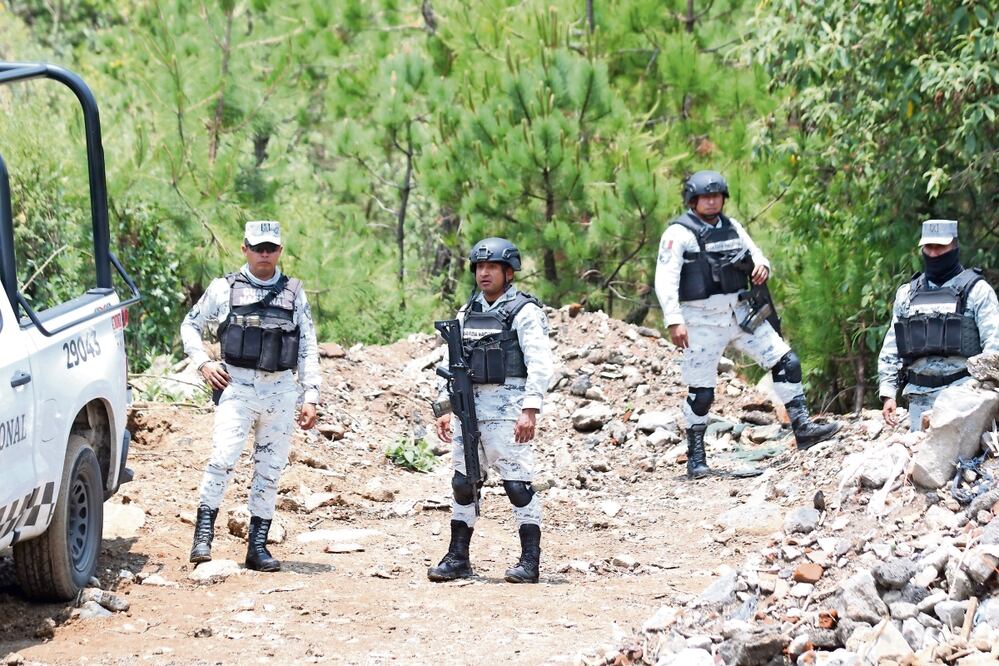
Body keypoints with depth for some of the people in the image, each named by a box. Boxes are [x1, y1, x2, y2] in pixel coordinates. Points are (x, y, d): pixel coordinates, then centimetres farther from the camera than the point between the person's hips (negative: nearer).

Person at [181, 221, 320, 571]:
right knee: (222, 458, -17)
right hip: (237, 387, -2)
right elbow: (190, 325, 15)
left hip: (281, 392, 2)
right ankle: (203, 536, -16)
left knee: (270, 470, 5)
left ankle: (258, 546, 10)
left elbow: (308, 349, 10)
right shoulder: (224, 289, 5)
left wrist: (310, 397, 3)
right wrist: (203, 364, 0)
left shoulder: (294, 293, 10)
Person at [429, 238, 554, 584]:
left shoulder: (524, 312, -6)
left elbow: (540, 365, -13)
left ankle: (530, 561, -5)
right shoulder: (467, 313, 16)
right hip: (469, 408, 7)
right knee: (463, 483, 9)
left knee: (518, 484, -8)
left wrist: (530, 411, -21)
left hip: (506, 408, -7)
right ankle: (458, 559, 17)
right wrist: (446, 409, 14)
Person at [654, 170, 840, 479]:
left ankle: (802, 428, 4)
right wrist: (674, 321, -28)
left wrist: (762, 266, -7)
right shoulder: (678, 233, -9)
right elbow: (665, 279, -17)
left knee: (786, 362, -1)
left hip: (740, 313, 6)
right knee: (701, 392, 0)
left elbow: (756, 255, 19)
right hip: (703, 322, -6)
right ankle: (696, 459, 12)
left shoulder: (732, 228, 10)